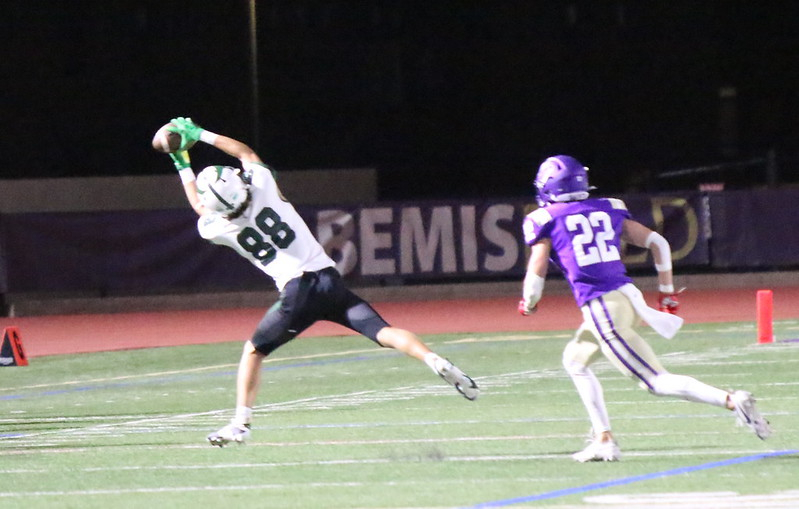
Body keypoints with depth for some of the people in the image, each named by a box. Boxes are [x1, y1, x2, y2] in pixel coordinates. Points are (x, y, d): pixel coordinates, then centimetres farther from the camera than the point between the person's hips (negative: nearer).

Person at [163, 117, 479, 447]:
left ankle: (241, 423, 14)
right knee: (383, 332, -5)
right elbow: (246, 153, 23)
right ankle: (436, 362, -26)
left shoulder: (217, 228, -2)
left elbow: (200, 207, 24)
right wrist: (200, 135, 30)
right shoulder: (262, 185, -1)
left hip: (296, 291, -2)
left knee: (253, 351, 18)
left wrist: (183, 162, 35)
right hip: (328, 279, 2)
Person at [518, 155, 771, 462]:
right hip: (628, 296, 7)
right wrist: (667, 292, 21)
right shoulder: (608, 210, 15)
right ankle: (604, 440, 18)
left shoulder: (545, 220, 1)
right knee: (575, 360, 26)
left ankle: (731, 401, -24)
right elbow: (657, 243, 13)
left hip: (601, 308, -7)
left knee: (657, 382, -7)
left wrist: (528, 304, 21)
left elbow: (536, 274, 0)